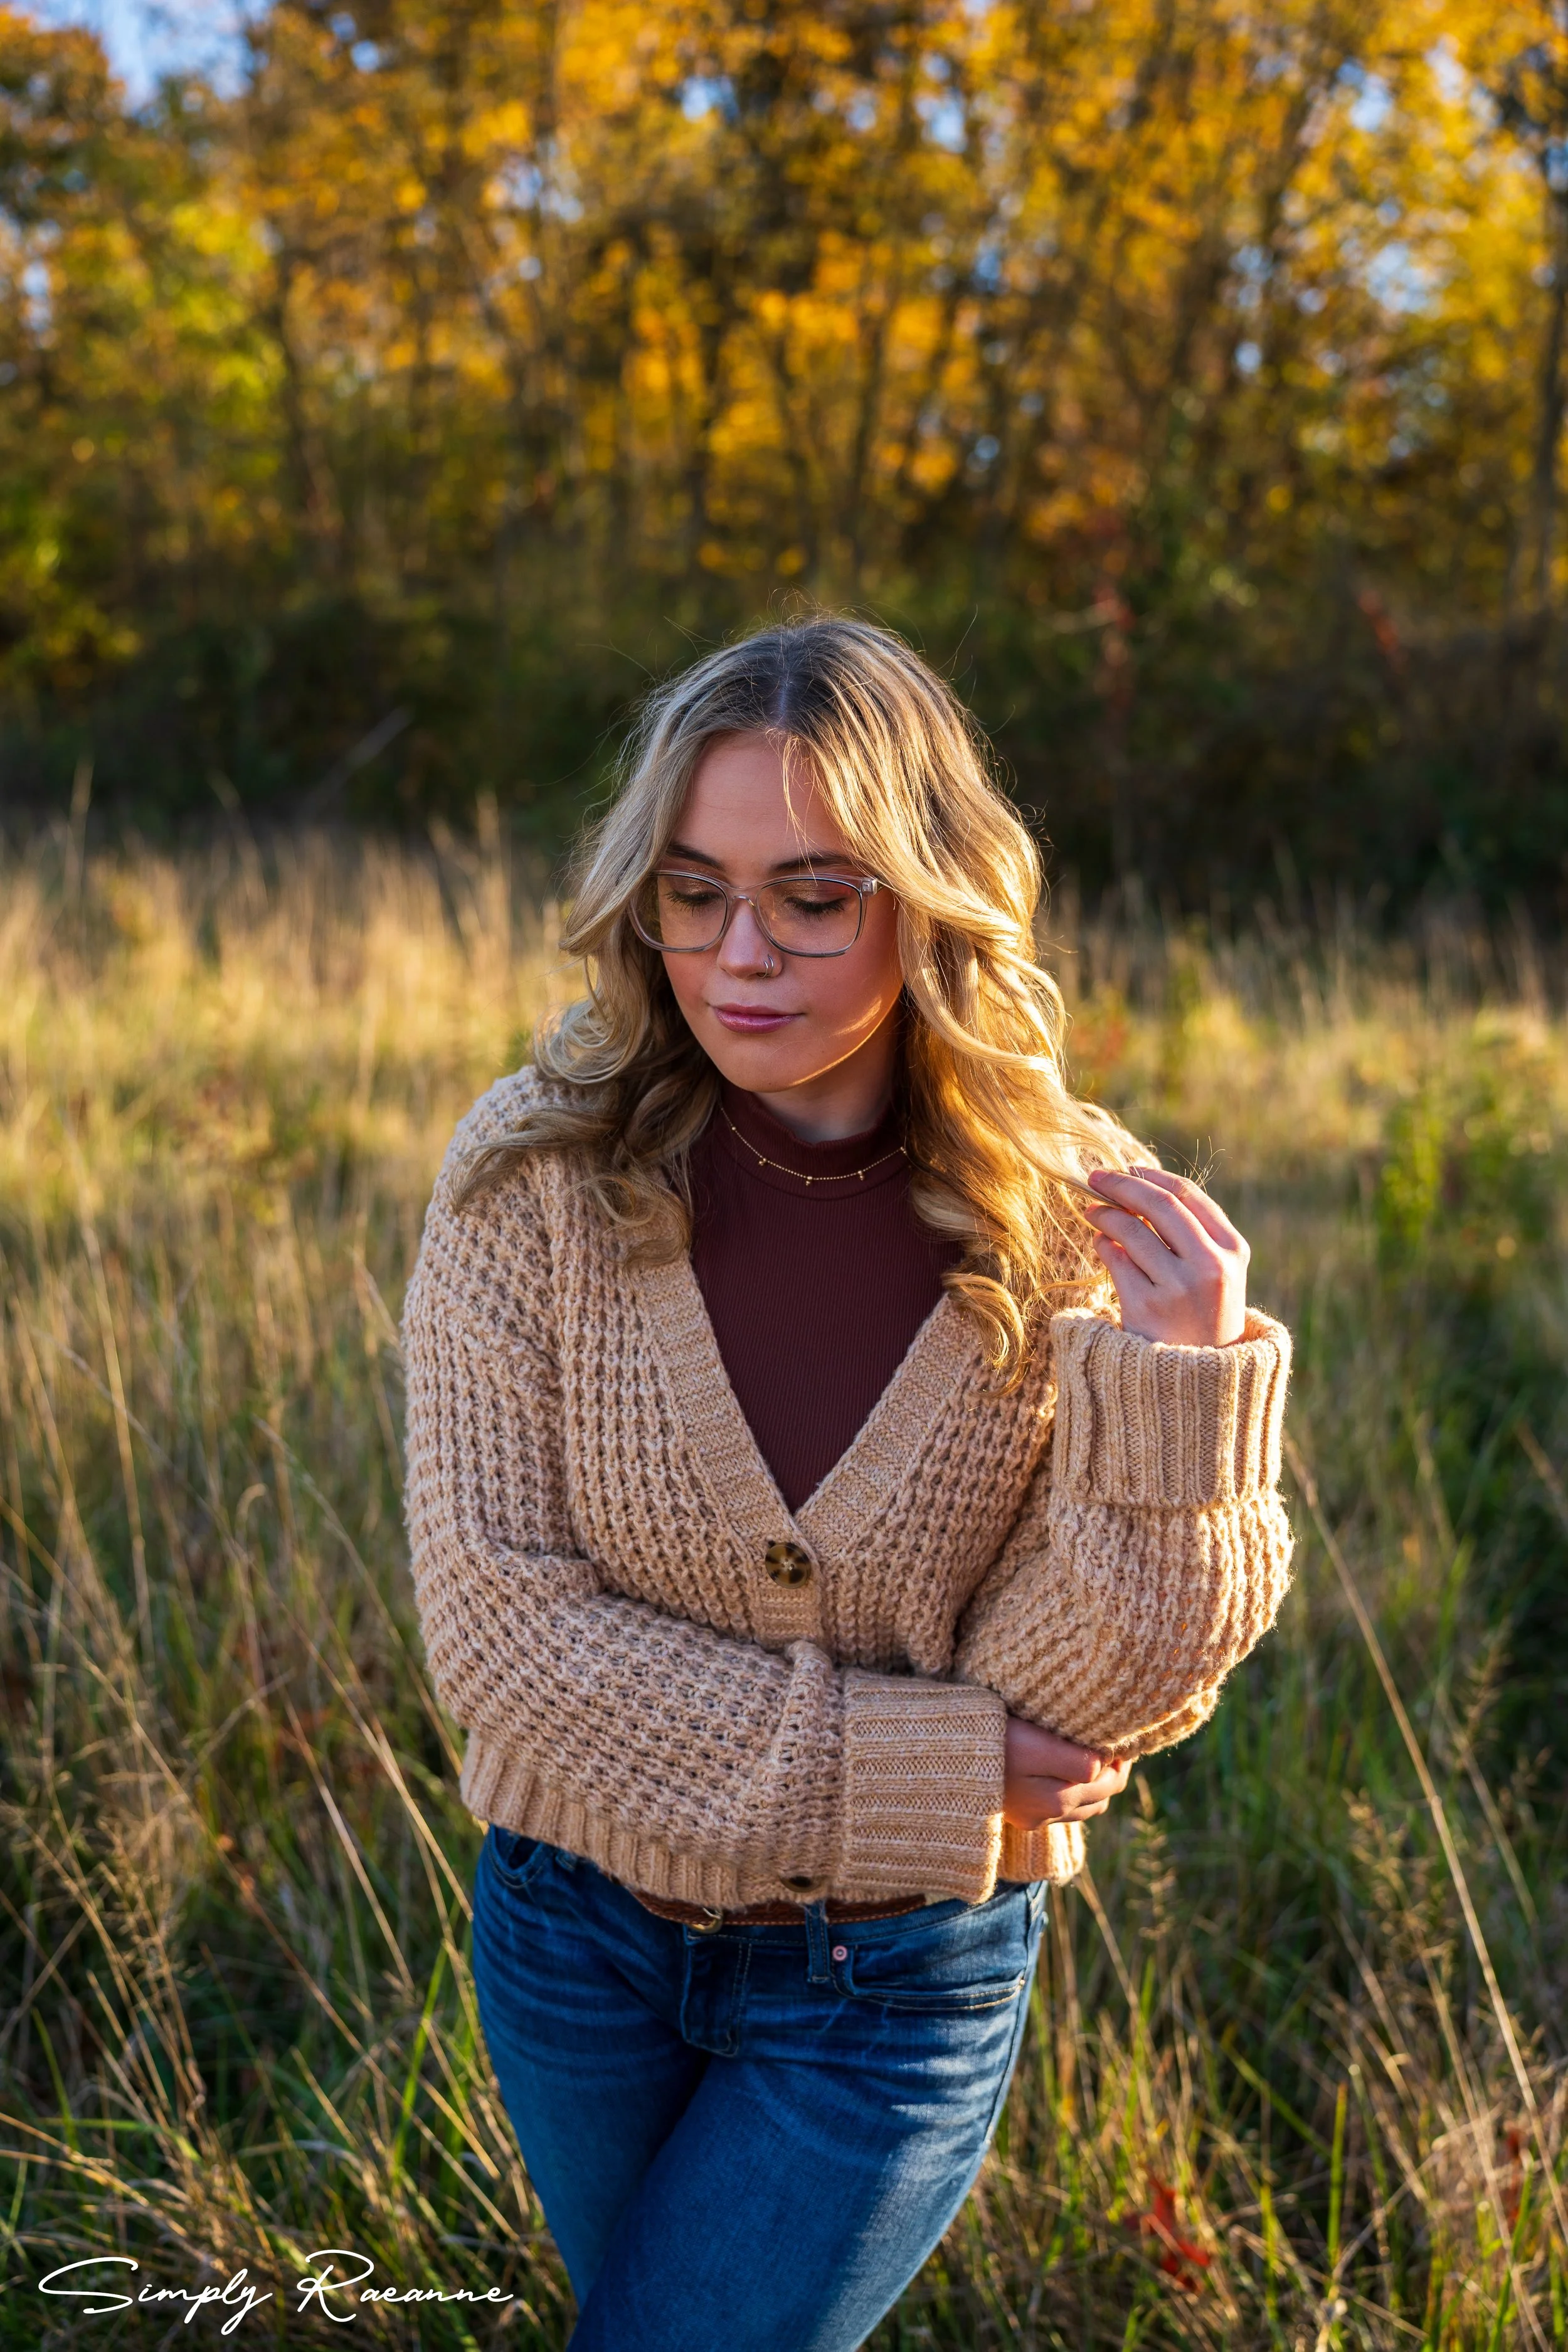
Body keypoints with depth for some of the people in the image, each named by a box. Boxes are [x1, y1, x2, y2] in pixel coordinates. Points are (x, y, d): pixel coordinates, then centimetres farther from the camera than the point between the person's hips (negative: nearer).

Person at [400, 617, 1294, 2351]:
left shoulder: (1088, 1229, -17)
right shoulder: (533, 1178, -17)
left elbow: (1119, 1693, -16)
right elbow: (494, 1621, -18)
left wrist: (1173, 1392, -32)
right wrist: (897, 1765, -20)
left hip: (902, 1989, -2)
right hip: (580, 1934, 2)